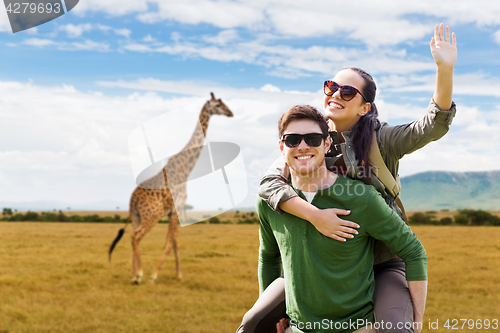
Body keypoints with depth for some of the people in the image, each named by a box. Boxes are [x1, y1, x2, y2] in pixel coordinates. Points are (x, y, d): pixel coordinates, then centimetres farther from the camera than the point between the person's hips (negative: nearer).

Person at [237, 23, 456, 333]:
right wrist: (314, 215, -30)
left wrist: (445, 69, -35)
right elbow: (269, 183, -14)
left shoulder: (381, 140, -7)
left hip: (382, 264, -3)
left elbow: (434, 125, -21)